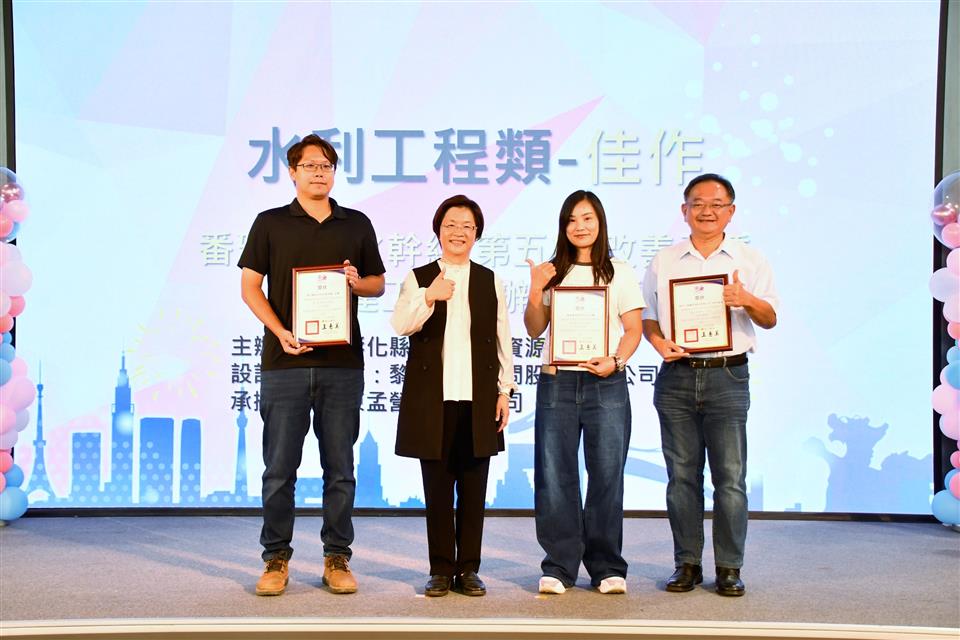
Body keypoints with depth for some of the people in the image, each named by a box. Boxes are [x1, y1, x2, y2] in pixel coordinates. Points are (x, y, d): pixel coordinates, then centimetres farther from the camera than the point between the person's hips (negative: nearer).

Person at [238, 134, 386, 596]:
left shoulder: (356, 224, 12)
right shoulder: (270, 223, 7)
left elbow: (378, 283, 16)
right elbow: (250, 286, 4)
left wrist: (357, 282, -8)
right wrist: (280, 332, -10)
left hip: (343, 362, 1)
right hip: (284, 361, -1)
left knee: (339, 468, 5)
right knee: (279, 468, 2)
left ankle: (337, 559, 15)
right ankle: (276, 559, 15)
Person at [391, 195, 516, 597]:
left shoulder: (490, 281, 11)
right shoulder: (419, 279, 6)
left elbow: (503, 340, 10)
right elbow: (400, 325, -9)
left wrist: (505, 390, 5)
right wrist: (429, 297, -25)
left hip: (479, 400, 1)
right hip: (432, 401, -1)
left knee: (473, 490, 6)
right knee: (437, 489, 6)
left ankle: (468, 569, 17)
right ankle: (441, 570, 16)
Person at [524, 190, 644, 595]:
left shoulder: (620, 273, 10)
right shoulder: (552, 273, 13)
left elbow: (633, 330, 5)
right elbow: (534, 330, 10)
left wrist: (615, 361, -12)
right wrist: (535, 291, -5)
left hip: (606, 384, -1)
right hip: (556, 382, 1)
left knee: (607, 475, 0)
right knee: (555, 476, 0)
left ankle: (608, 568, 12)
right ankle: (559, 567, 10)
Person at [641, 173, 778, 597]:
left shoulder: (749, 260, 8)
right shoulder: (663, 262, 12)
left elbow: (770, 319, 5)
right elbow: (647, 317, 13)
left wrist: (748, 301, -17)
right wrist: (658, 341, -8)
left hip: (728, 376, -1)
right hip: (677, 375, 2)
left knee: (730, 477, -1)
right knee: (682, 475, 6)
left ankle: (729, 568, 10)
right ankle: (687, 563, 16)